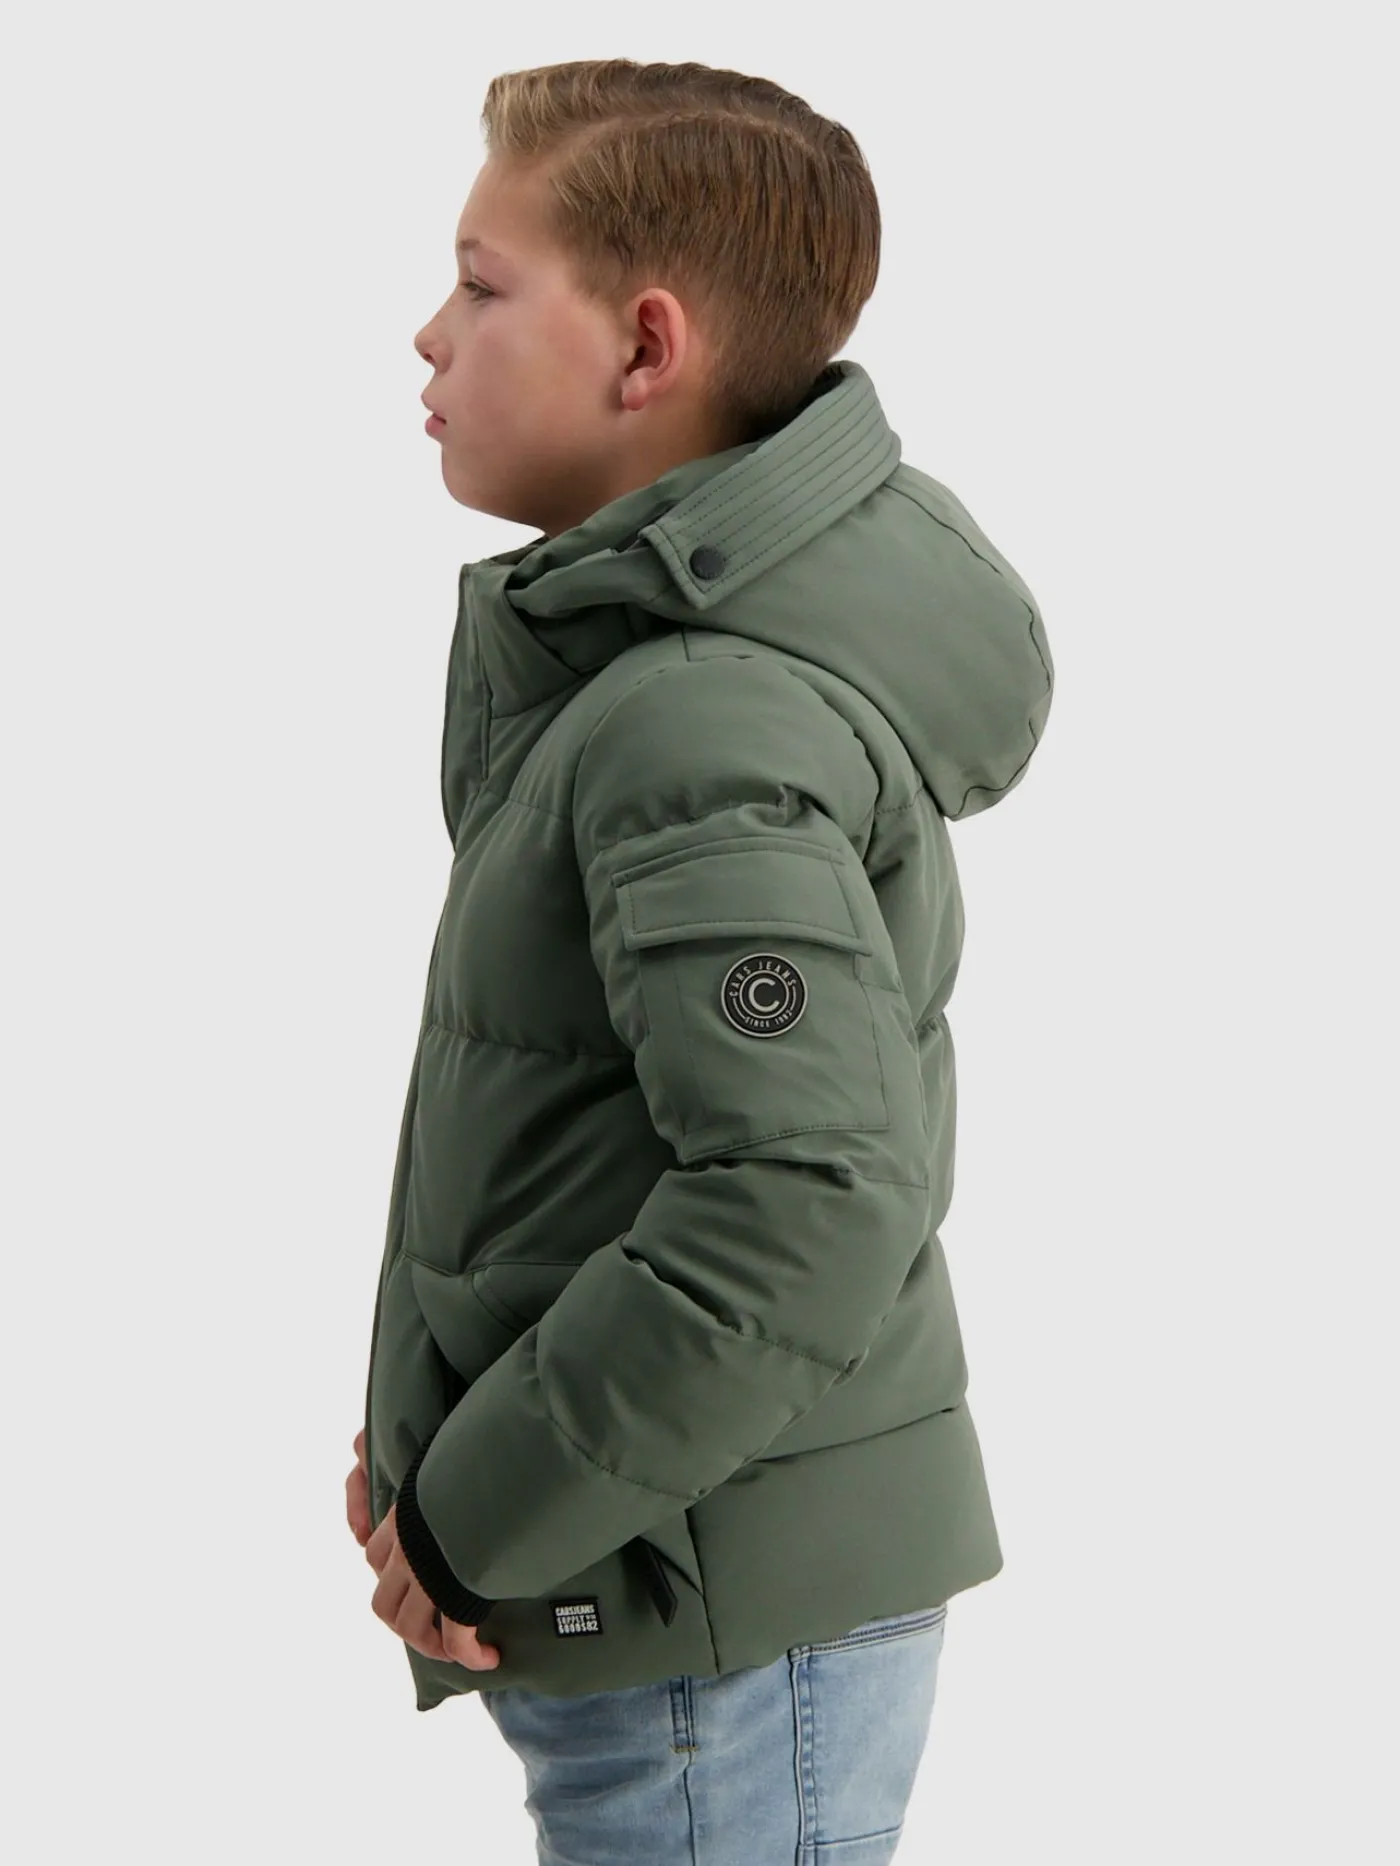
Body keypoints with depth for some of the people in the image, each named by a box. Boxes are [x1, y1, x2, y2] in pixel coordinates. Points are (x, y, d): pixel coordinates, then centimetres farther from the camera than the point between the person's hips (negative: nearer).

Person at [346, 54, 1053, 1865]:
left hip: (717, 1641, -9)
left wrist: (475, 1516, -20)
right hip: (696, 1599, 9)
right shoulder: (631, 655, 8)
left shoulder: (709, 733, -23)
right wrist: (436, 1424, 8)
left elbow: (806, 1208, -31)